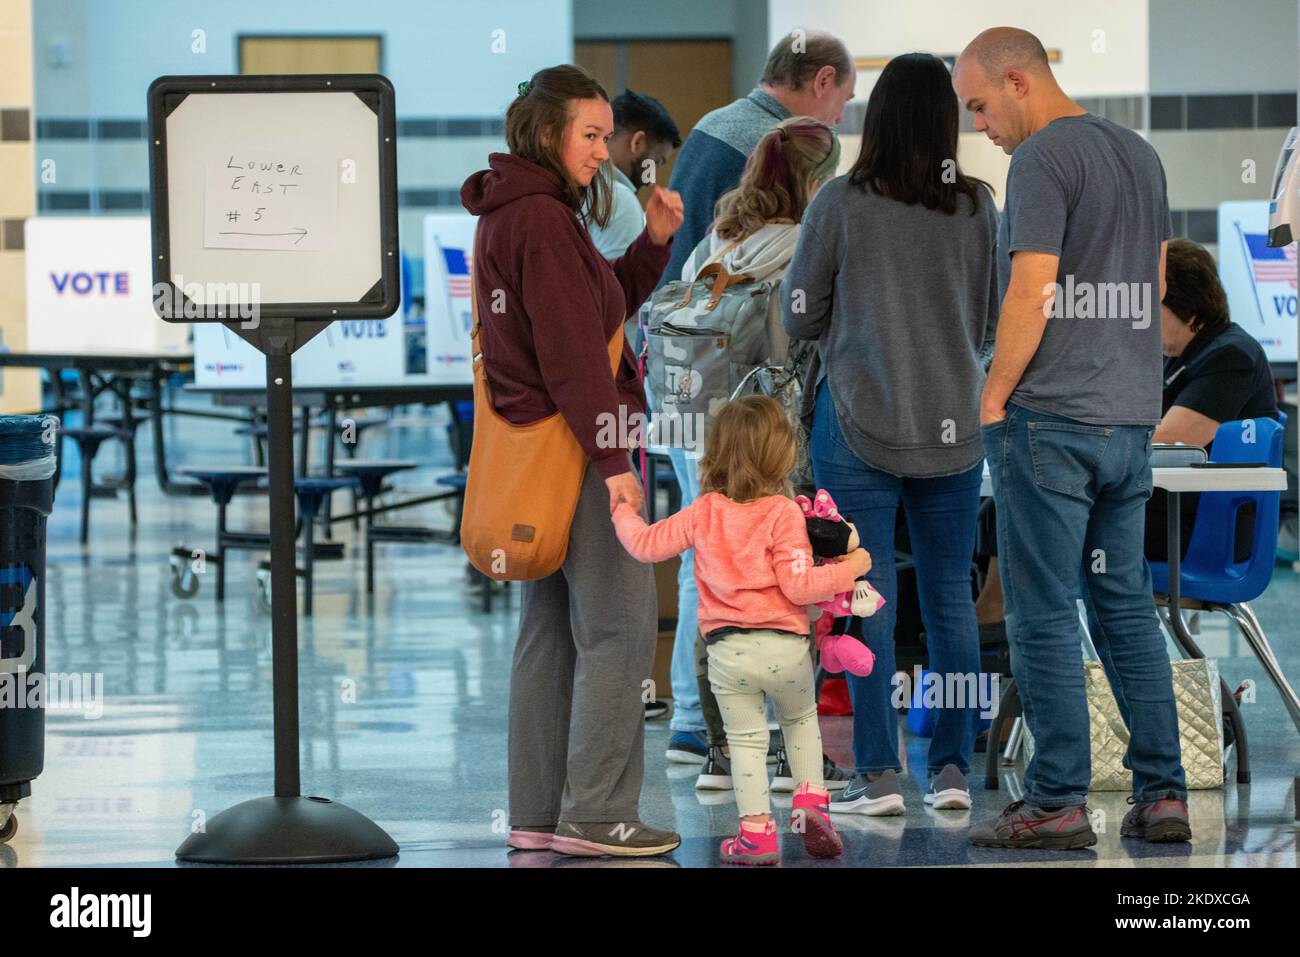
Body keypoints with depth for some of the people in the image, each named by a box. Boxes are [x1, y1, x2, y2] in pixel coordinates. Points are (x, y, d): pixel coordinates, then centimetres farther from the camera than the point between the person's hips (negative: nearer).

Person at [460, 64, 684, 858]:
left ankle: (538, 814, 13)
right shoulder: (542, 220, -15)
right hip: (575, 444, -10)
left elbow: (604, 305, 21)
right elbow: (572, 350, -19)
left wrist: (655, 242, 8)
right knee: (619, 628, -7)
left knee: (552, 630, 11)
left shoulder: (512, 215, 16)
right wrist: (613, 459, -21)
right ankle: (596, 815, -8)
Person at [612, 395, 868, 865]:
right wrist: (849, 569, -3)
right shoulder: (783, 513, -11)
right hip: (785, 648, -1)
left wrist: (622, 510, 22)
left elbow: (646, 544, 4)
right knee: (800, 718, 24)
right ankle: (810, 800, 13)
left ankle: (757, 830, 4)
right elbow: (798, 585, -14)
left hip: (727, 650, 1)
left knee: (746, 738, 8)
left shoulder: (703, 512, 0)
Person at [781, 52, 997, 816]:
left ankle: (879, 776, -1)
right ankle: (953, 769, 10)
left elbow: (799, 315, -2)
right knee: (951, 597, 9)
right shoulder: (978, 207, -2)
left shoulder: (841, 203, -9)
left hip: (859, 420, -3)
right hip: (954, 424, 3)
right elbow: (994, 321, 7)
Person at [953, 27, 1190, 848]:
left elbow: (1032, 294, -17)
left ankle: (1058, 803, -4)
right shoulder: (1140, 154, 14)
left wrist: (992, 398, -7)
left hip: (1051, 418, -8)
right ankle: (1163, 795, 9)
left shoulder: (1042, 158, -12)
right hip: (1132, 419, 8)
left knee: (1044, 616, -4)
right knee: (1128, 605, 12)